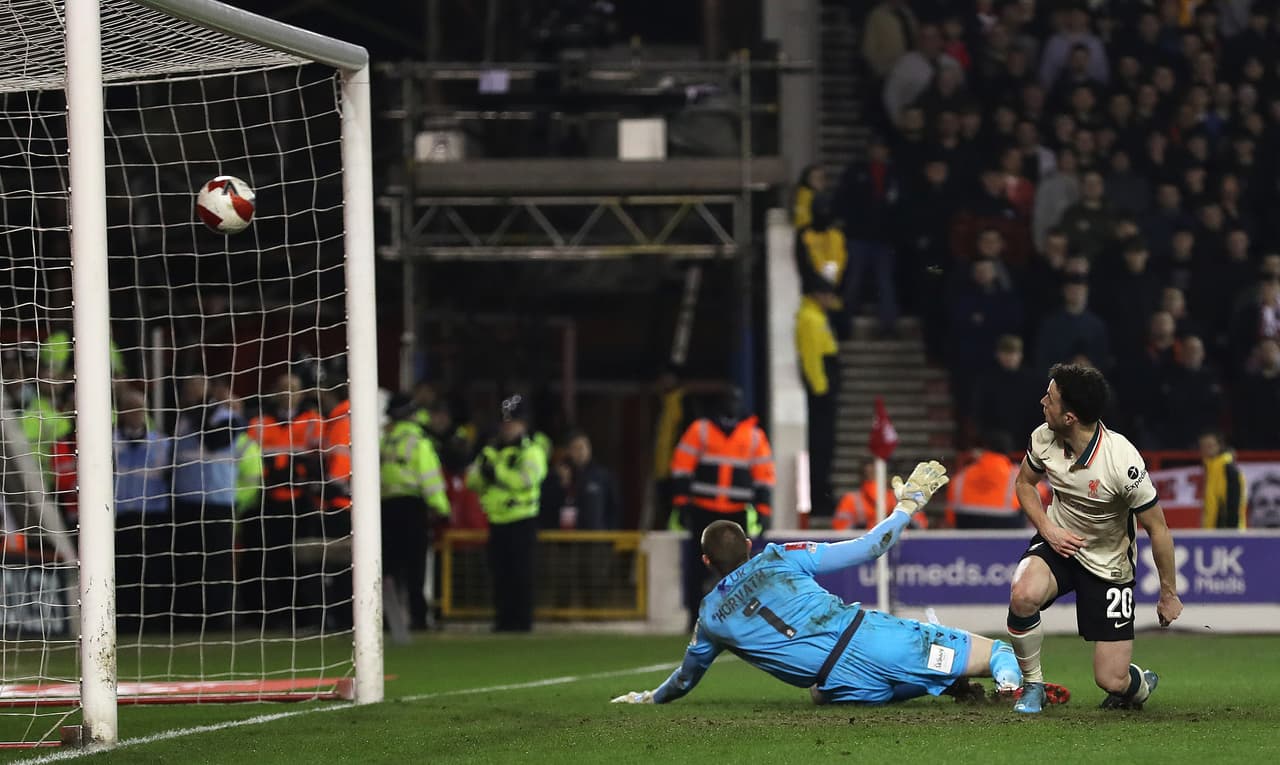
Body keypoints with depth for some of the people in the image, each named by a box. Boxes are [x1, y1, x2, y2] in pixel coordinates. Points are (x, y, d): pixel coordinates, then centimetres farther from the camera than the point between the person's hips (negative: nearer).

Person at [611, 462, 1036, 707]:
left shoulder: (710, 617, 14)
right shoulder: (778, 559, 10)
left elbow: (685, 679, 32)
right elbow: (866, 549, 9)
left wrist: (647, 699, 52)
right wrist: (908, 506, 22)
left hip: (850, 683, 0)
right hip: (872, 635, 0)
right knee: (996, 650, 5)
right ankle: (1009, 679, -36)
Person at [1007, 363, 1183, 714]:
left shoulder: (1123, 462, -29)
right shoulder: (1044, 438, -14)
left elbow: (1158, 529, -16)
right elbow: (1025, 482, 9)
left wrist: (1169, 595, -8)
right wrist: (1047, 528, -9)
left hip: (1109, 563, -3)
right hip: (1059, 541, 3)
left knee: (1112, 681, -7)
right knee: (1023, 595, -34)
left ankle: (1140, 685, 34)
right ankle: (1032, 685, -7)